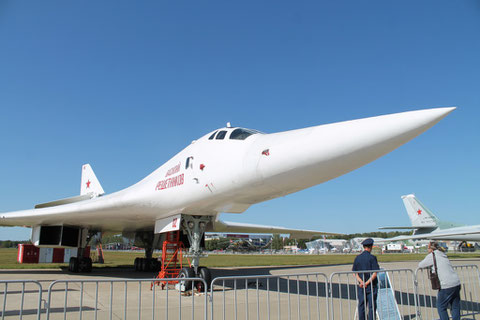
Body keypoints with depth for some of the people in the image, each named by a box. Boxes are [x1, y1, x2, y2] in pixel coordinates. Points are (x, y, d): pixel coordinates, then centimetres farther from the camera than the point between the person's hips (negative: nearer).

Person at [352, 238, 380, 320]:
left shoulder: (357, 258, 5)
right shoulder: (372, 257, -8)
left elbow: (355, 273, 1)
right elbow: (374, 273, -14)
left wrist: (362, 282, -7)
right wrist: (367, 283, -11)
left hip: (361, 286, 4)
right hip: (371, 286, -4)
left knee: (361, 306, 8)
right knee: (371, 307, 3)